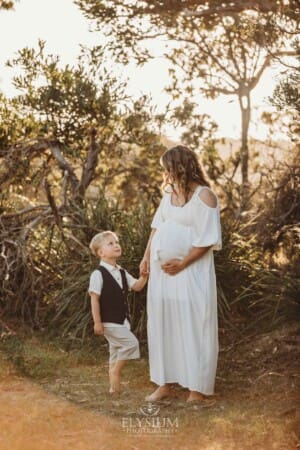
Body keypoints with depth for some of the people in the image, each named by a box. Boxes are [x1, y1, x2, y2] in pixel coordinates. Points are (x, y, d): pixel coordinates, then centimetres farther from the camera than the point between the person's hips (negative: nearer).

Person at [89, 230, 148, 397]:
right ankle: (116, 371, -3)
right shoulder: (98, 274, -13)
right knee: (131, 343, -18)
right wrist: (97, 322, -17)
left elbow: (137, 286, 13)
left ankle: (114, 387, 19)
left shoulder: (122, 273, 11)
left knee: (117, 351, 12)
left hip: (122, 321, 8)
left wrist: (144, 276, -6)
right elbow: (94, 299, -14)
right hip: (109, 322, -8)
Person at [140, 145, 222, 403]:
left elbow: (208, 239, -16)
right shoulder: (171, 192, 9)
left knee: (192, 327, -3)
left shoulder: (204, 196, -14)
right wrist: (147, 256, 6)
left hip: (190, 273, -8)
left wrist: (182, 264, -15)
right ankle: (165, 384, 22)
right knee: (162, 324, 11)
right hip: (162, 270, 8)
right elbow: (158, 226, 15)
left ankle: (198, 389, 6)